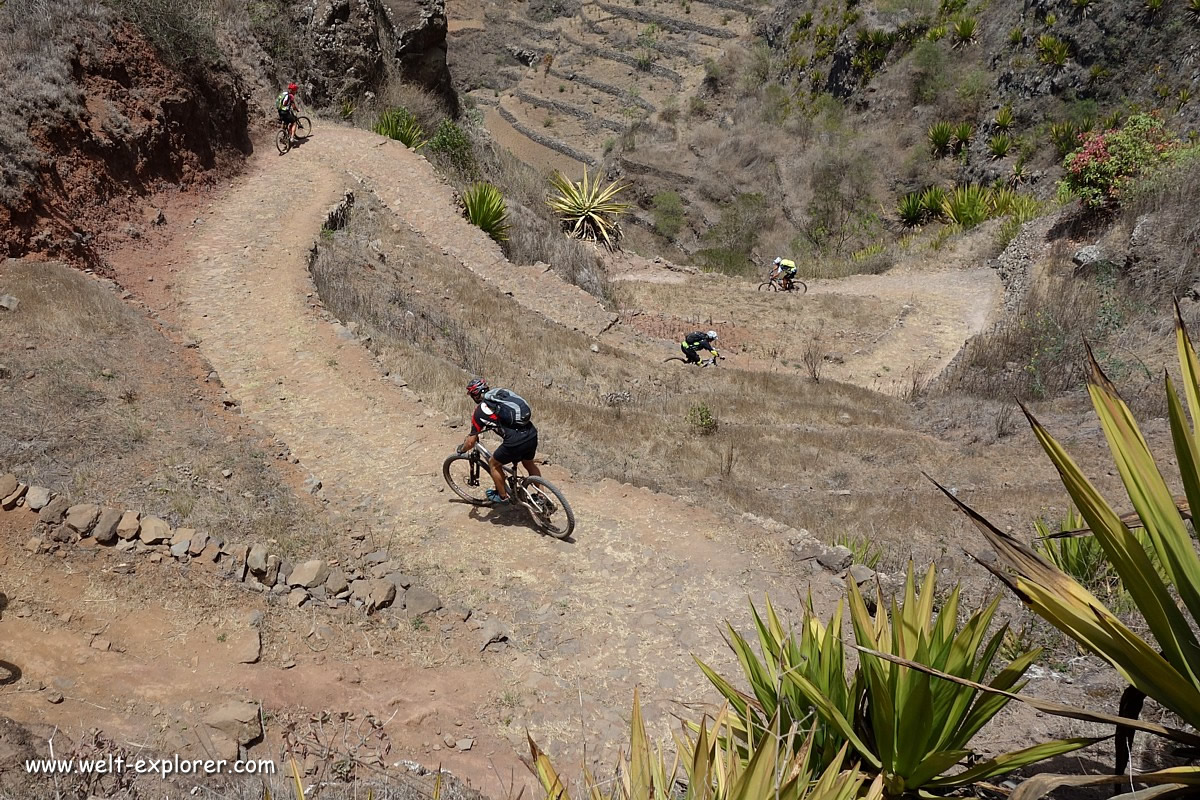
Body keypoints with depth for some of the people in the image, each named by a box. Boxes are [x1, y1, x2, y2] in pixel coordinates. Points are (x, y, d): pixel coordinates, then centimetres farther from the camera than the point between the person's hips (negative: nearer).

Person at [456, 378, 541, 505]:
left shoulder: (480, 410, 2)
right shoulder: (501, 393, 18)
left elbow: (471, 442, 6)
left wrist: (462, 449, 27)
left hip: (515, 442, -6)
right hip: (532, 434, 6)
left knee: (494, 464, 21)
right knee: (529, 464, 32)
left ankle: (502, 496, 33)